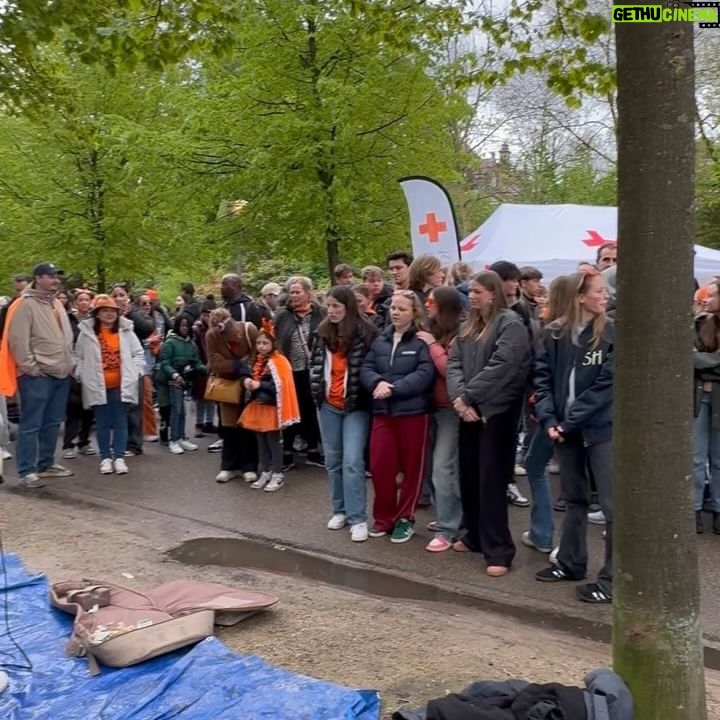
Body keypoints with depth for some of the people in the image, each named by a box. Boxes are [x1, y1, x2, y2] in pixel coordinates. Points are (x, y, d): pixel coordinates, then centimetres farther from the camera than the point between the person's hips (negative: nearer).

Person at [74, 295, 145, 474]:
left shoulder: (126, 331, 2)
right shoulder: (87, 332, -1)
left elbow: (138, 354, 7)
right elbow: (78, 357, 6)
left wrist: (134, 372, -3)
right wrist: (82, 375, -4)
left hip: (121, 385, 1)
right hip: (98, 386, -1)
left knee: (120, 422, 5)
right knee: (102, 423, 7)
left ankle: (119, 457, 13)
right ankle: (105, 457, 16)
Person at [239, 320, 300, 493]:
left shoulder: (278, 361, -15)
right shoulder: (257, 361, 10)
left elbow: (280, 386, -23)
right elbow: (253, 378, 22)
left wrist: (259, 385, -23)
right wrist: (248, 381, -1)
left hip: (272, 408, -8)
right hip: (257, 406, 8)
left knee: (274, 442, 2)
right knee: (261, 442, 13)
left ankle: (277, 476, 11)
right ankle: (264, 473, 23)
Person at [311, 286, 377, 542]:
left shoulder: (365, 332, -11)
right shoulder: (323, 331, 6)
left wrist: (362, 395, -11)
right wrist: (316, 391, 7)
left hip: (355, 406, -6)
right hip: (328, 404, 6)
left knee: (352, 461, -9)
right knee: (333, 460, 13)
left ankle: (357, 518, -2)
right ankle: (340, 510, 26)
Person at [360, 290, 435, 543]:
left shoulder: (422, 341, -6)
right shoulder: (380, 340, 11)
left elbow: (424, 375, -16)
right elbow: (366, 368, 6)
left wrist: (393, 388, -20)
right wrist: (377, 383, -15)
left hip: (413, 411, -4)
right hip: (382, 411, 4)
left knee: (412, 466, 6)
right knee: (379, 465, 4)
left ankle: (404, 518, 21)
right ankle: (384, 517, 21)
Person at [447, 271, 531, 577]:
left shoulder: (510, 324, -9)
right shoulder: (468, 326, 16)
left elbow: (500, 367, -20)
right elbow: (454, 363, 5)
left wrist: (468, 396, -17)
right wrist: (459, 397, -13)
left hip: (496, 412, -7)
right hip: (468, 412, 8)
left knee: (491, 481, -6)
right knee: (469, 477, 14)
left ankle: (498, 550, 2)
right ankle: (475, 536, 29)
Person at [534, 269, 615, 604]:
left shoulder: (612, 334, -6)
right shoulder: (554, 334, 3)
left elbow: (606, 384, -12)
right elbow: (543, 378, 2)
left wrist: (570, 422, -15)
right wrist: (549, 419, -11)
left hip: (601, 428, -4)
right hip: (565, 429, 4)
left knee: (612, 504, -3)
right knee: (574, 498, 18)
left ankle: (613, 579, 6)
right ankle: (571, 562, 32)